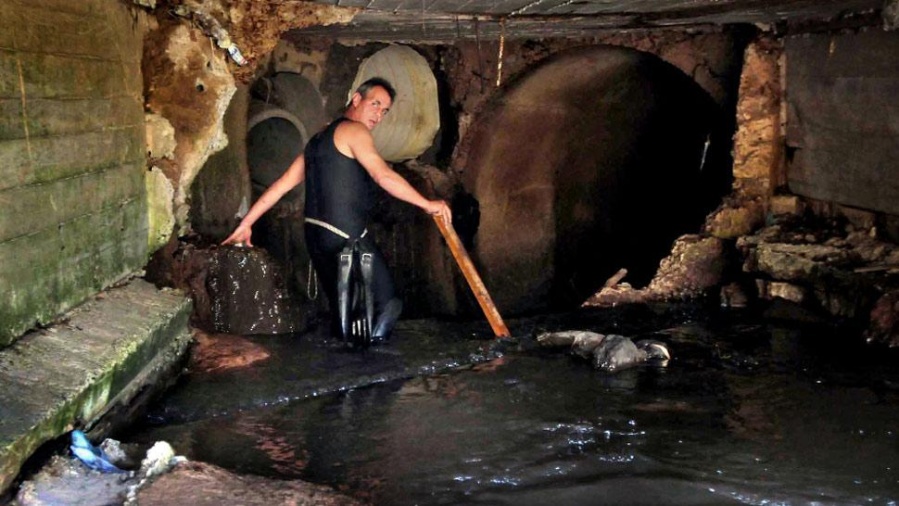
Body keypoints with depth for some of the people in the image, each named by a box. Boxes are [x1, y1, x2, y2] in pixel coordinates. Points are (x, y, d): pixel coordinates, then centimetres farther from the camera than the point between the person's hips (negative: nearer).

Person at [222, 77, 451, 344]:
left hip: (316, 237, 9)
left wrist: (246, 223, 20)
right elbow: (383, 175, -16)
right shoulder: (353, 130, -4)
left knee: (341, 310, 12)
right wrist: (427, 204, -11)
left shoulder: (320, 138, 23)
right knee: (387, 305, -9)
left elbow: (283, 183, 20)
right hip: (347, 237, -9)